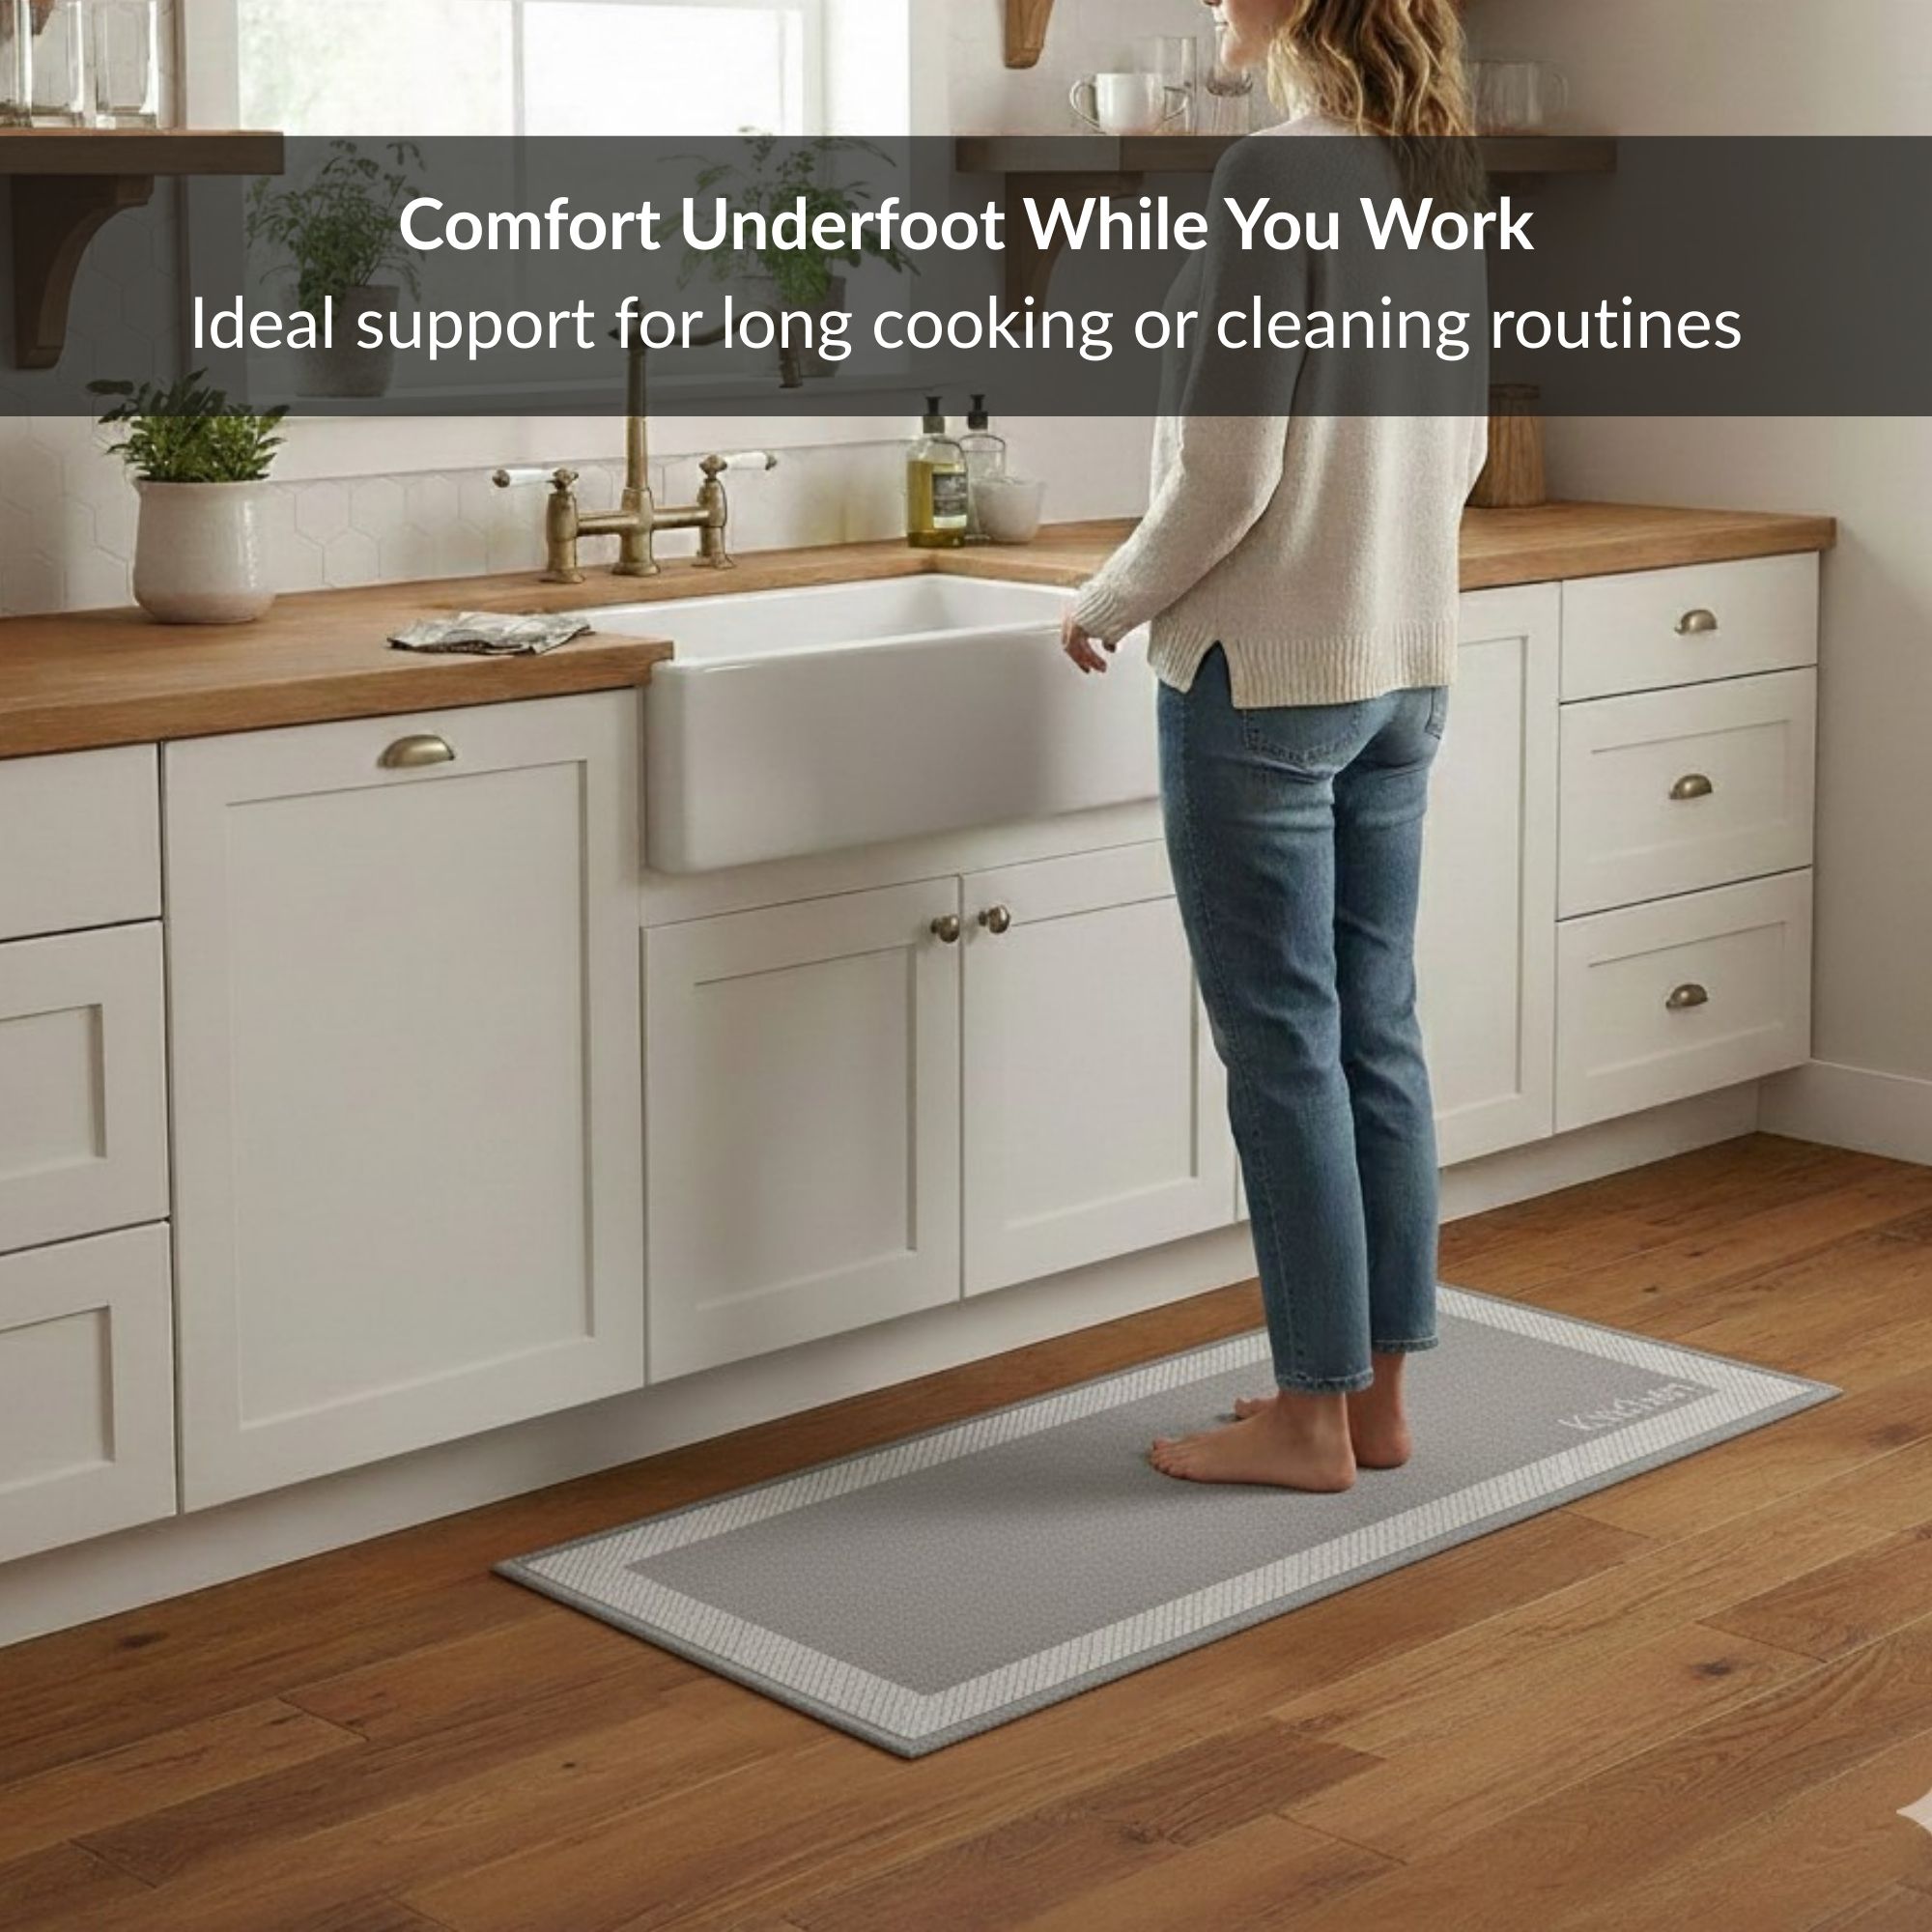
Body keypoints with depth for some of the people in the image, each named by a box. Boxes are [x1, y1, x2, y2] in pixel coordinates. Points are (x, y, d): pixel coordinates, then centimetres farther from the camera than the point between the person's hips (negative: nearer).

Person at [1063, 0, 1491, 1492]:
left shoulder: (1275, 176, -17)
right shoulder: (1443, 175, 7)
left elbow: (1226, 476, -18)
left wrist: (1111, 604, -2)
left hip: (1265, 676, -8)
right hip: (1406, 669, 8)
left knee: (1285, 1045, 1)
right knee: (1377, 1030, 12)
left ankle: (1313, 1412, 10)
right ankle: (1378, 1388, 21)